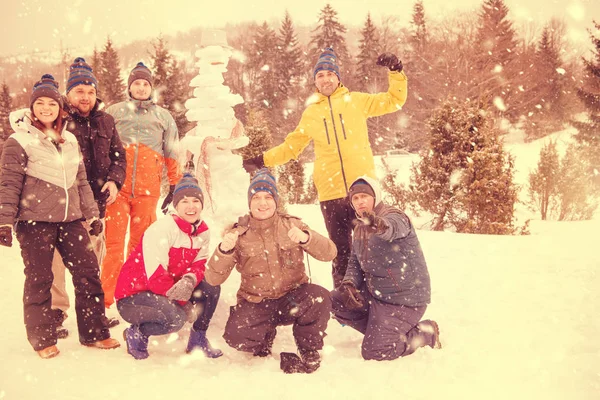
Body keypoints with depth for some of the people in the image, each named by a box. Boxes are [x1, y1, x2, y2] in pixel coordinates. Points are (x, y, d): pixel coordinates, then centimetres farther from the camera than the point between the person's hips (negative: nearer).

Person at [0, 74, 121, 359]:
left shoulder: (70, 140, 15)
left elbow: (81, 181, 19)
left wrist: (92, 215, 18)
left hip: (70, 219, 5)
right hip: (34, 220, -5)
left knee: (88, 273, 3)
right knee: (39, 280, 3)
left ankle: (93, 333, 15)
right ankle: (43, 339, 17)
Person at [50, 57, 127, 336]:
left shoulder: (105, 121, 11)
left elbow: (118, 155, 17)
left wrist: (114, 180, 1)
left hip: (95, 201, 5)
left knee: (94, 256, 16)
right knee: (56, 258, -6)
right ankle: (56, 313, 6)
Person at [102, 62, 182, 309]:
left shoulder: (163, 117, 19)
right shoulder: (114, 112, 16)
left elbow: (173, 156, 19)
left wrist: (175, 187, 14)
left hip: (148, 189, 1)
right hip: (118, 186, -1)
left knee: (140, 243, 3)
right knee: (114, 242, -5)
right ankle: (105, 300, -1)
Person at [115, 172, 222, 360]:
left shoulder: (203, 232, 0)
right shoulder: (161, 229, -22)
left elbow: (199, 264, -3)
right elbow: (155, 276, -25)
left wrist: (189, 281, -28)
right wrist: (183, 302, -19)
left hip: (166, 290, 7)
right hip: (132, 296, -7)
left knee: (211, 287, -11)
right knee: (175, 317, -33)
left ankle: (198, 339, 8)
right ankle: (137, 333, -3)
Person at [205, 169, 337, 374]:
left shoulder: (291, 224, -1)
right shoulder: (239, 233, -2)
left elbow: (329, 253, -12)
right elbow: (214, 278, -9)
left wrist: (306, 238, -32)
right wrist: (224, 250, -28)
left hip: (293, 299, 0)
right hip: (256, 303, 0)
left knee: (320, 298, -31)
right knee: (236, 336, -27)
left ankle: (310, 354, -3)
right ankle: (265, 337, 11)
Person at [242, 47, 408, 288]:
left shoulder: (356, 101, 8)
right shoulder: (311, 113, 13)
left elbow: (394, 101, 10)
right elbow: (291, 146, 19)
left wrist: (396, 72, -4)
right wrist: (262, 161, 12)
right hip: (331, 192, 2)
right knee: (341, 249, 8)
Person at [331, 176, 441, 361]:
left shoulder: (394, 217, -17)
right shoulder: (360, 228, 8)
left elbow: (393, 228, -43)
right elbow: (354, 262, 9)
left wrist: (381, 225, -68)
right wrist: (349, 283, -13)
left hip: (405, 299, -8)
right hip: (375, 292, 8)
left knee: (373, 352, -11)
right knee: (335, 302, -2)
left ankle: (425, 333, 9)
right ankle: (379, 330, 9)